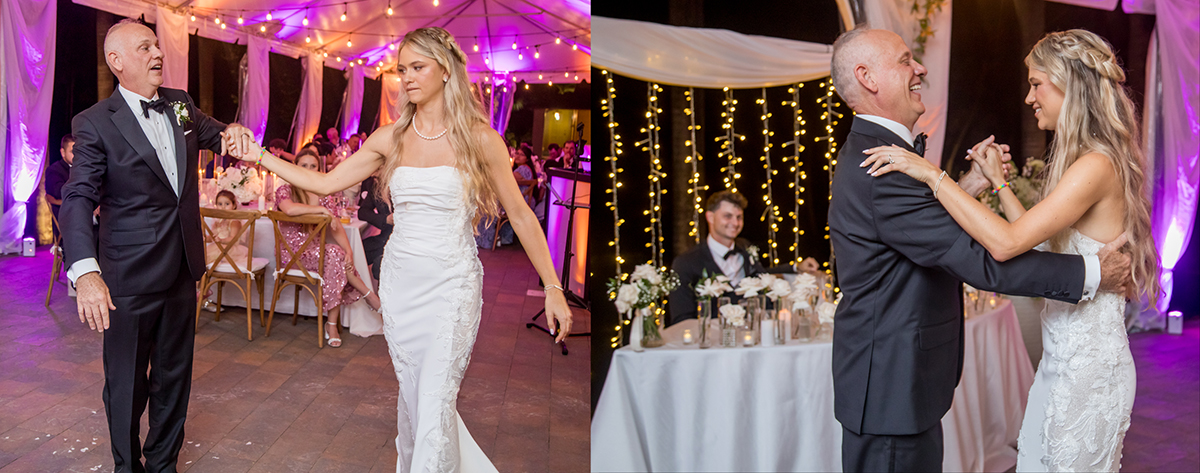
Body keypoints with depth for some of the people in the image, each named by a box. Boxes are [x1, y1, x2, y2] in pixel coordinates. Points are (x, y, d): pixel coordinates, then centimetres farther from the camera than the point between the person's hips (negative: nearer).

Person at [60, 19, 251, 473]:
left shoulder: (181, 104, 6)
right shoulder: (94, 123, -11)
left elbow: (213, 133, 24)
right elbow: (78, 199, -19)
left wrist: (229, 132, -4)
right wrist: (85, 271, -34)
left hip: (182, 269, 6)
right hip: (129, 278, -5)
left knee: (174, 374, 16)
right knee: (127, 381, 7)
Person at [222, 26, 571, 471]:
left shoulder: (479, 139, -8)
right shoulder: (391, 139, 3)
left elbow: (520, 215, -5)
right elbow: (326, 182, 9)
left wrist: (553, 288, -7)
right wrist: (259, 155, 3)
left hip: (452, 284, -4)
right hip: (399, 280, 4)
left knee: (435, 400, -7)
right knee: (411, 393, 15)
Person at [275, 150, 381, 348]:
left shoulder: (326, 195, 9)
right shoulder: (285, 190, -5)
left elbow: (337, 228, -1)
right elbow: (290, 209, -31)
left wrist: (349, 250, -18)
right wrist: (321, 209, -23)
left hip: (317, 251, 4)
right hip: (292, 253, -4)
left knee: (336, 258, -29)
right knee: (335, 254, -28)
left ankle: (332, 324, -22)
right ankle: (369, 295, -12)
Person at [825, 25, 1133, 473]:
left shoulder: (868, 152, 12)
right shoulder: (881, 167, -23)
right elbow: (978, 259, -24)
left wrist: (969, 185, 0)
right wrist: (1091, 273, -14)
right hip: (892, 387, -10)